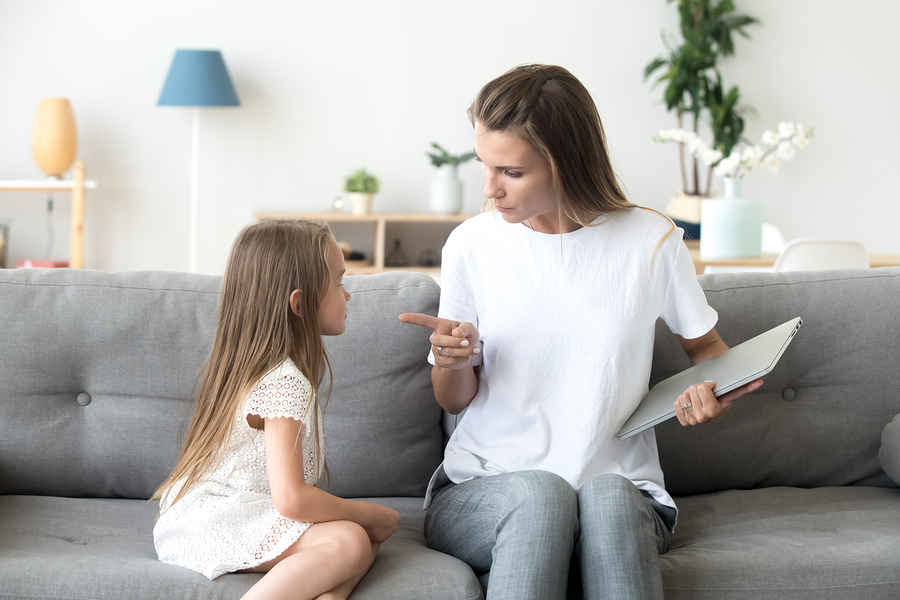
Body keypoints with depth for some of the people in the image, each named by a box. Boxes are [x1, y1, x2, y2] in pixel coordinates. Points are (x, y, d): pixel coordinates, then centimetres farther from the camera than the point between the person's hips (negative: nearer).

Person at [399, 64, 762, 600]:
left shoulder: (651, 239, -2)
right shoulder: (473, 245, 1)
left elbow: (705, 344, 15)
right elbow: (454, 400, 10)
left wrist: (714, 392, -9)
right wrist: (451, 361, -14)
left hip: (622, 493, 0)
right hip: (483, 490, 1)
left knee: (609, 495, -36)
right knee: (539, 492, -35)